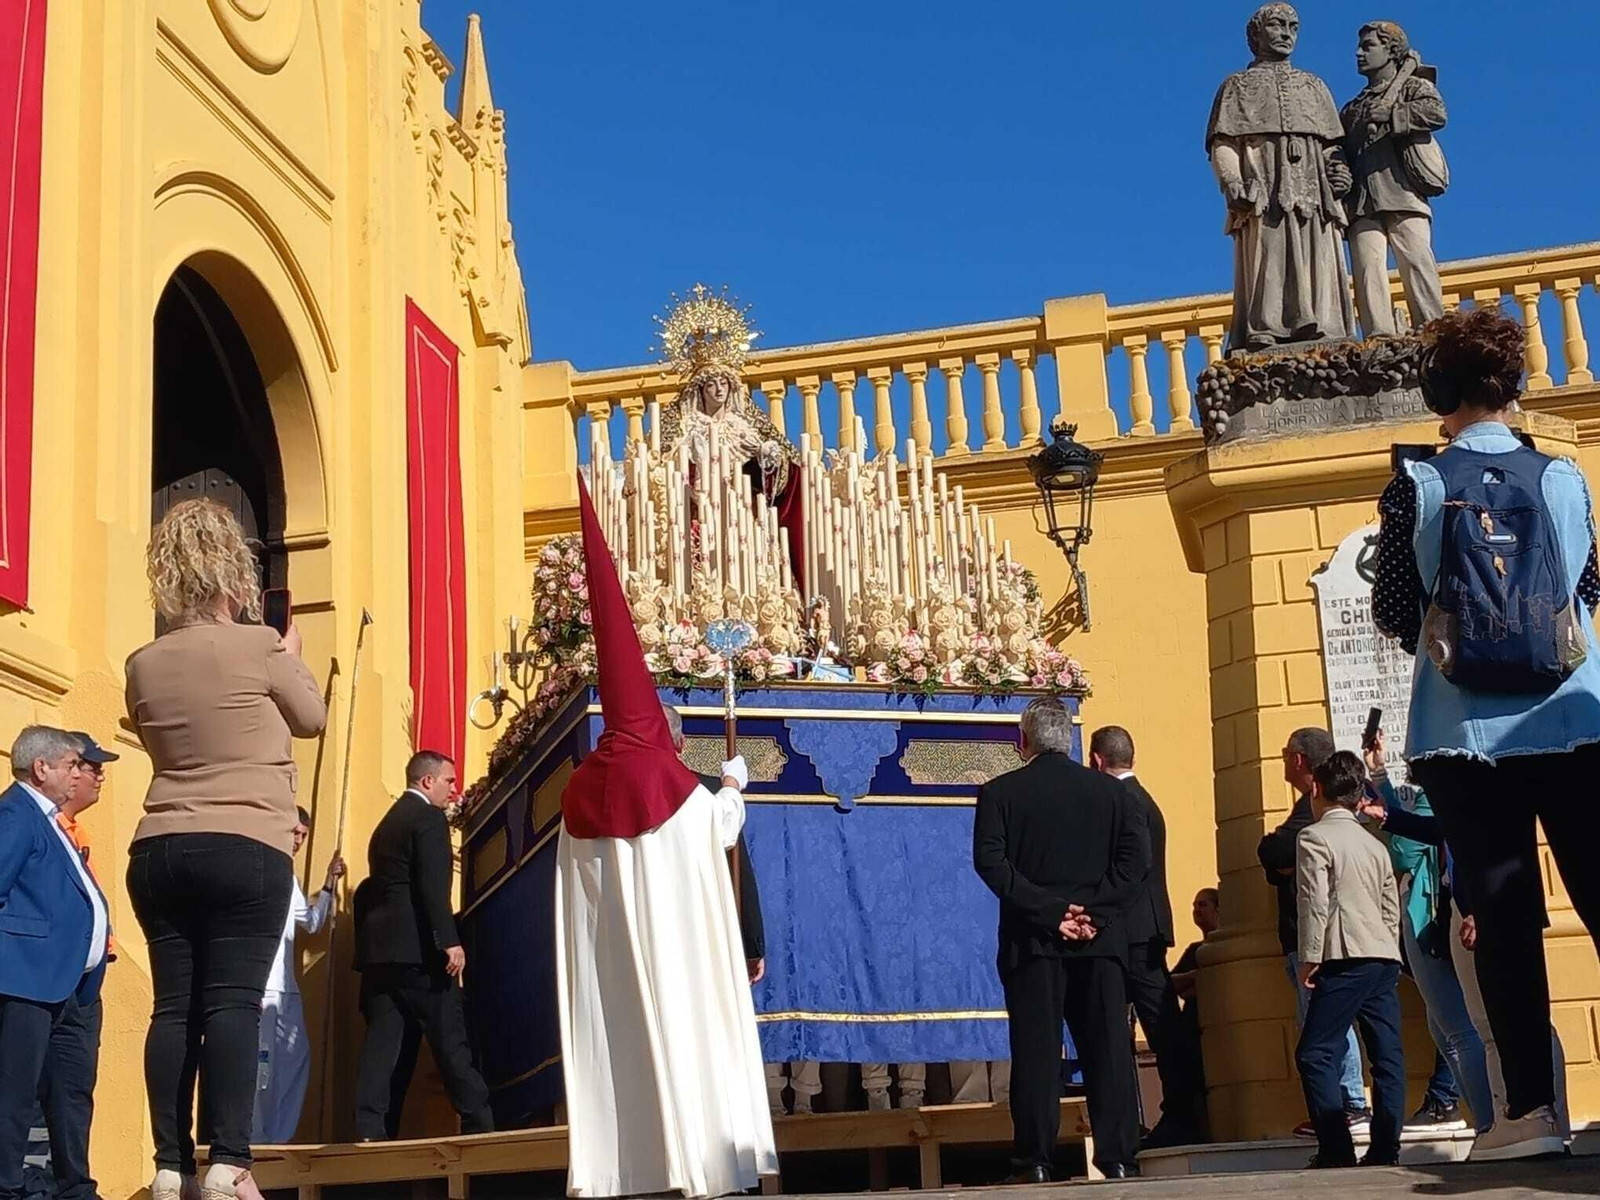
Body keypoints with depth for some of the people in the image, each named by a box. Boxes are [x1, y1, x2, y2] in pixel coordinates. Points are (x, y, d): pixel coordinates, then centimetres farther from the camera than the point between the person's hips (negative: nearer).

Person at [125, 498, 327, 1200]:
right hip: (246, 848, -5)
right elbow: (312, 718, 10)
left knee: (173, 1006, 4)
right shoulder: (259, 646, -5)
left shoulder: (143, 665, 9)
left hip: (159, 850, 5)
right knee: (233, 1003, -8)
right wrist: (293, 660, 28)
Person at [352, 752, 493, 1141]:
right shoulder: (429, 818, -4)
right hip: (416, 948, -8)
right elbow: (433, 886, -16)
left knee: (385, 1039, 2)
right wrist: (450, 941, -20)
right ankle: (478, 1123, -3)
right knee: (450, 1039, -5)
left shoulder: (388, 823, 23)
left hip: (378, 948, 8)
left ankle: (370, 1130, -6)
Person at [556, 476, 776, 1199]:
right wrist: (734, 785, 33)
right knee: (685, 1024, 1)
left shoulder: (580, 797, 6)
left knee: (614, 1029, 5)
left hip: (607, 954, 4)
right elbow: (726, 829, 14)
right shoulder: (687, 796, -3)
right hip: (678, 944, -3)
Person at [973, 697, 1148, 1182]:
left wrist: (1048, 912, -11)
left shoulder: (1000, 792, 2)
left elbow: (990, 860, -9)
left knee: (1036, 1052, 1)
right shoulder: (1111, 790, 8)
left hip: (1032, 940, -1)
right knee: (1109, 1049, 4)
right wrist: (1096, 914, -7)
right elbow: (1137, 856, -2)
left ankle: (1035, 1164, 0)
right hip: (1101, 940, 2)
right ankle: (1119, 1160, 3)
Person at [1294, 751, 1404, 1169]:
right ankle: (1385, 1150, 3)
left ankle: (1336, 1150, -11)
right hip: (1385, 960, 8)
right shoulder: (1375, 844, 19)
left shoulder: (1314, 837, -3)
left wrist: (1309, 957, -7)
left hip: (1346, 959, -7)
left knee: (1315, 1053, -5)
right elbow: (1392, 910, 18)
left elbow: (1315, 900, -11)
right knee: (1387, 1056, 4)